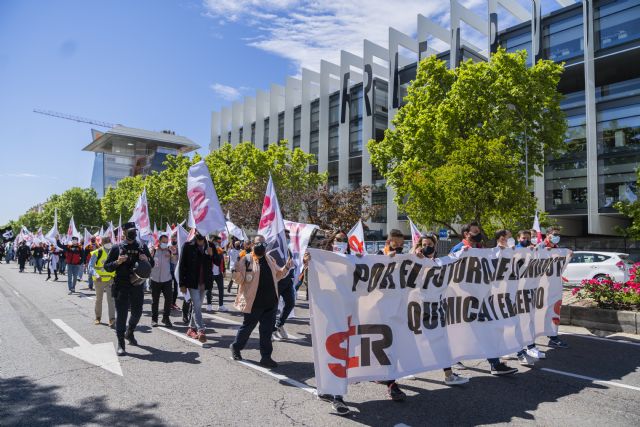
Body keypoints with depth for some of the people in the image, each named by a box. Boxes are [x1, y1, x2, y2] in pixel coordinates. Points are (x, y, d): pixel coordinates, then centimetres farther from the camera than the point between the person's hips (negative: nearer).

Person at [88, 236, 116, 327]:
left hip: (110, 280, 1)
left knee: (111, 298, -11)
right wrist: (96, 275, -32)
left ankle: (112, 319, -14)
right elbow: (90, 266, -16)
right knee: (98, 299, 15)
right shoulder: (97, 253, -11)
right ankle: (98, 317, 31)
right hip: (99, 280, -1)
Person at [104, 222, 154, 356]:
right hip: (121, 286, -3)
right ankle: (121, 344, 7)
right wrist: (117, 262, -17)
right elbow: (106, 267, 2)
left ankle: (129, 332, 41)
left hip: (137, 285, 3)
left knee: (137, 312, 14)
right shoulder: (117, 248, 0)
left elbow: (152, 264, 14)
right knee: (121, 314, -1)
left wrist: (146, 260, -8)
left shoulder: (142, 247, 7)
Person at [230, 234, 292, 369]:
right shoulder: (246, 259, -9)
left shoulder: (270, 259, 11)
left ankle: (266, 357, 17)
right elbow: (238, 279, -13)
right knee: (247, 327, 13)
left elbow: (277, 275, 22)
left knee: (267, 330, 8)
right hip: (253, 302, -5)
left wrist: (286, 268, 6)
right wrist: (237, 268, -31)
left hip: (270, 302, 5)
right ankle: (236, 347, 38)